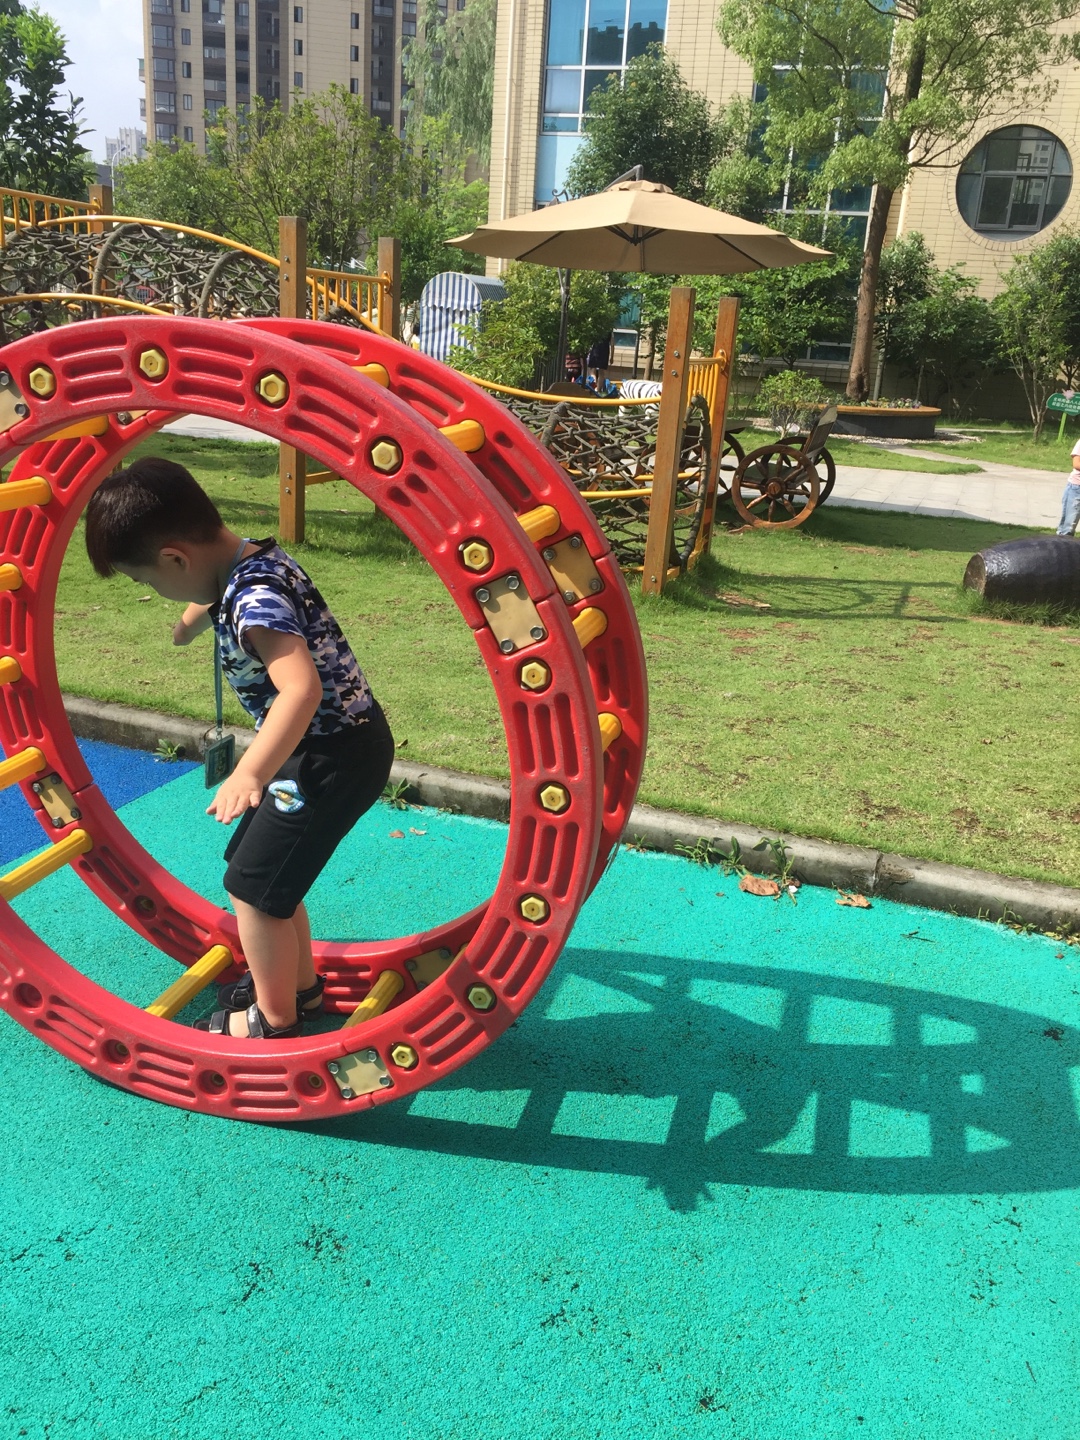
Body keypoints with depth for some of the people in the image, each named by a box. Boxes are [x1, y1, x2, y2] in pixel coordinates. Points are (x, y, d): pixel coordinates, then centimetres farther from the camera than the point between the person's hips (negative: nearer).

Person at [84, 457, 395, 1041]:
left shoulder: (255, 599, -26)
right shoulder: (251, 559, 4)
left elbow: (302, 687, -41)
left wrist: (249, 775, -50)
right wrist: (191, 620, 49)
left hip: (335, 756, -10)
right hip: (327, 745, 10)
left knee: (254, 885, 1)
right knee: (259, 868, 19)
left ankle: (275, 1020, 19)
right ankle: (297, 982, 36)